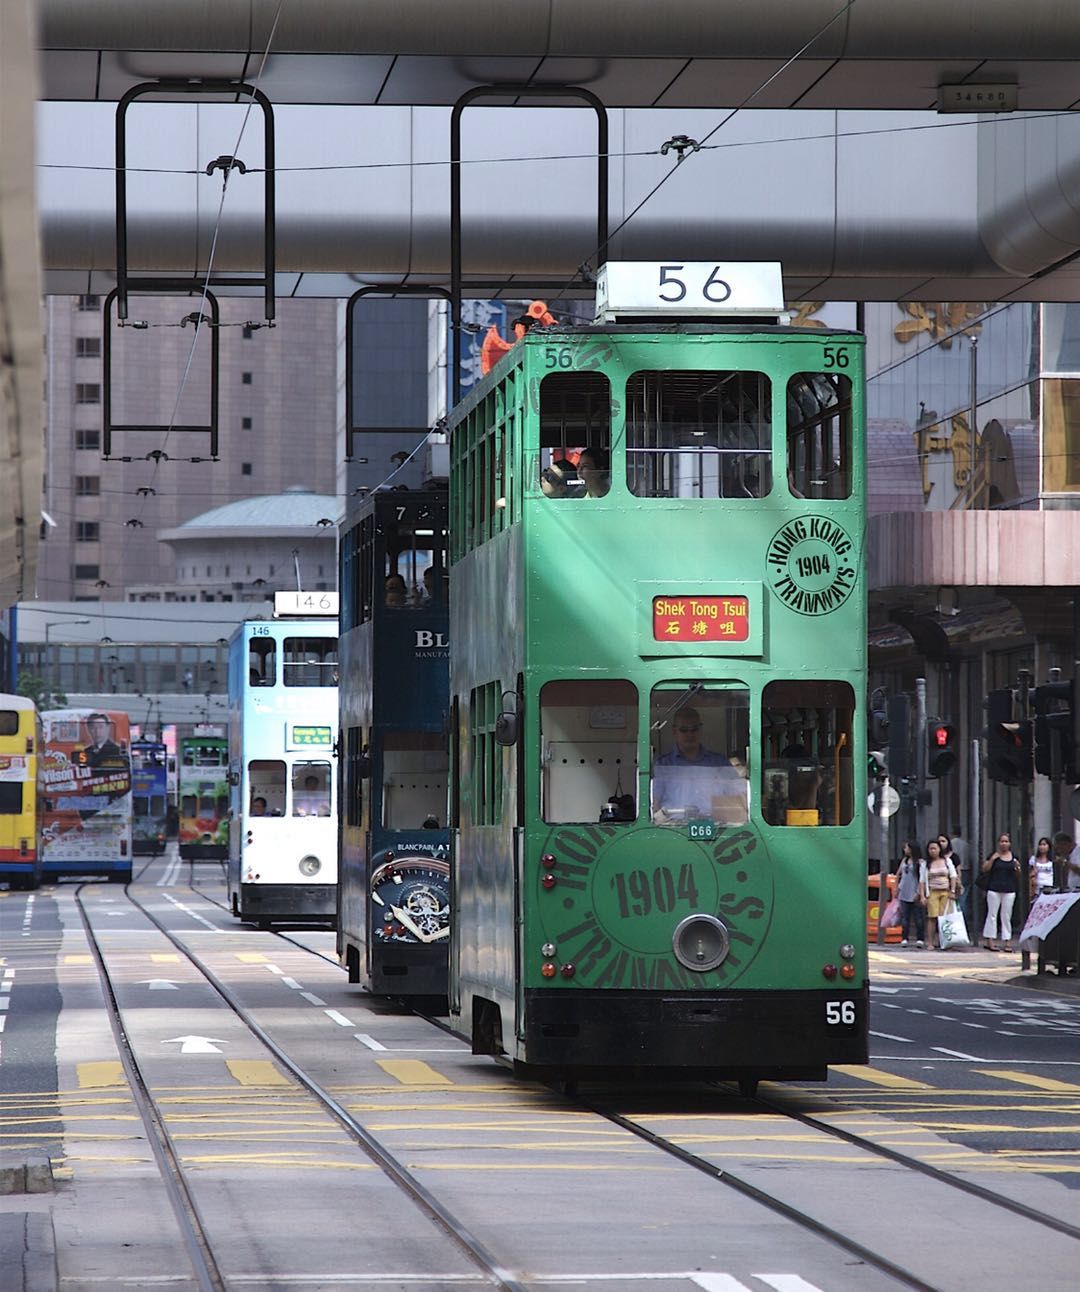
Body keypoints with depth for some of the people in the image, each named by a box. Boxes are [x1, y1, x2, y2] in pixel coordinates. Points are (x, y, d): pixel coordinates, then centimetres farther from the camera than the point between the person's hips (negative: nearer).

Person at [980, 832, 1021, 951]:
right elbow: (984, 869, -2)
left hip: (1009, 890, 3)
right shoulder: (993, 855, 2)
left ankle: (1007, 942, 4)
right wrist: (992, 859, -12)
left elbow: (1018, 874, 15)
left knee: (1007, 916, 4)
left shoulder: (1014, 857, 10)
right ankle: (989, 941, 0)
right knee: (992, 914, -3)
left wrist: (1017, 867, -6)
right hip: (994, 889, -2)